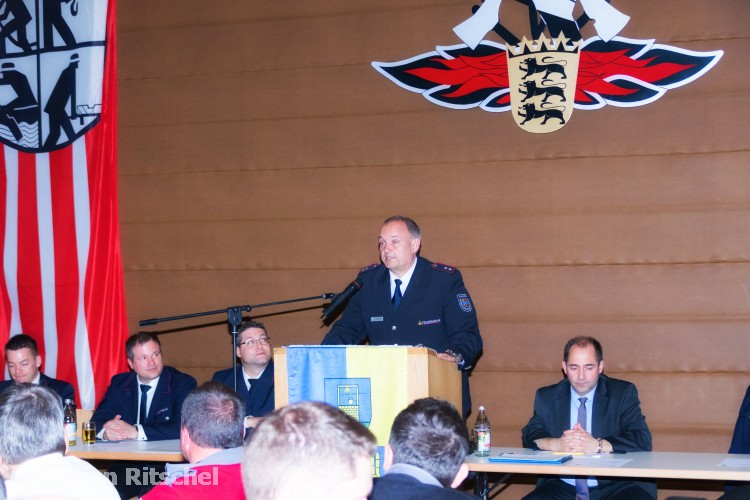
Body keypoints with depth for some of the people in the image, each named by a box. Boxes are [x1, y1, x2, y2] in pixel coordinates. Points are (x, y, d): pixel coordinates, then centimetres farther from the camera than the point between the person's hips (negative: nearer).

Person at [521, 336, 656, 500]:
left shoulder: (623, 393, 3)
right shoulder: (546, 397, 11)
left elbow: (642, 440, -7)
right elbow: (529, 436, 3)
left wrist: (597, 445, -23)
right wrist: (558, 444, -19)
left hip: (613, 485, -1)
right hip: (563, 487, 2)